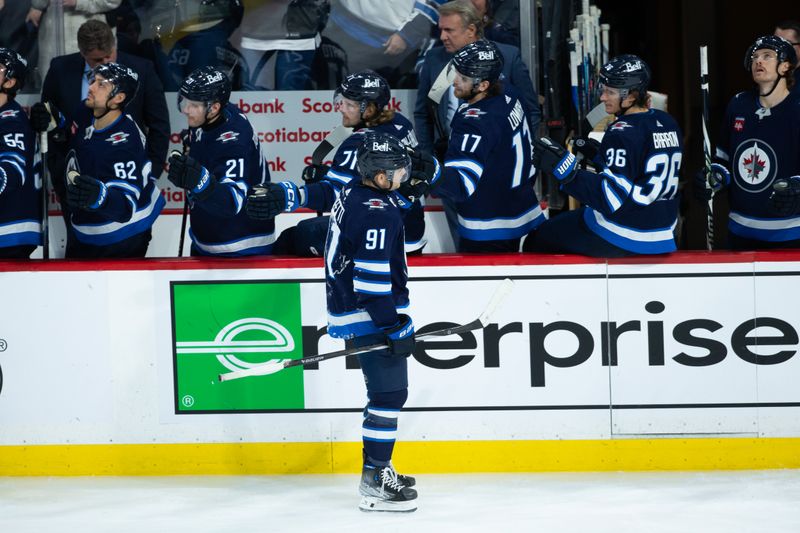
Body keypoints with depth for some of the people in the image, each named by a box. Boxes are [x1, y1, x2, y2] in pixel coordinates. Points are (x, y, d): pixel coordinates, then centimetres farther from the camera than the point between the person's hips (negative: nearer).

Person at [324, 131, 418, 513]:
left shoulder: (352, 194, 9)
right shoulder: (377, 212, -22)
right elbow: (372, 277, -25)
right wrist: (394, 326, -22)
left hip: (352, 308, 11)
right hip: (370, 315, -11)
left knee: (387, 391, 19)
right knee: (389, 392, -8)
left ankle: (379, 469, 27)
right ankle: (375, 483, -7)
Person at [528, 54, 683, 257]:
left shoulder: (622, 134, -21)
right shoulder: (666, 123, 6)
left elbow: (610, 197, -26)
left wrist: (567, 171, -29)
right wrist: (599, 155, 19)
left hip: (618, 240, -9)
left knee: (536, 244, 5)